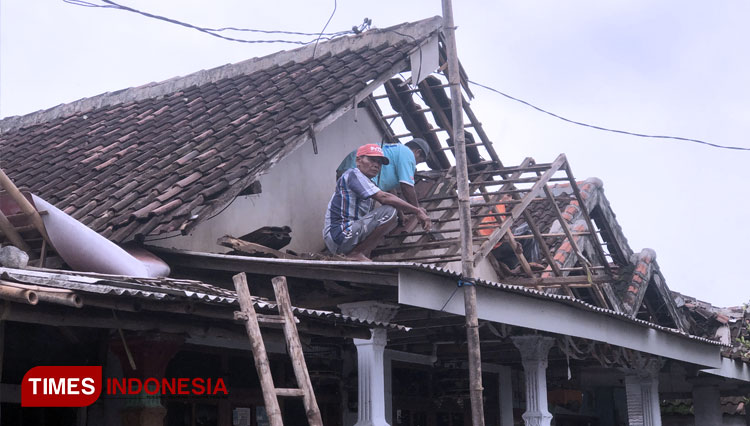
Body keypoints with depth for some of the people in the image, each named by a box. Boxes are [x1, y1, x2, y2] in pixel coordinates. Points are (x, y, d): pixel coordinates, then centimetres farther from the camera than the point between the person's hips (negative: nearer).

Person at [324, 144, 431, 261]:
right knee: (389, 212, -18)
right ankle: (355, 254, -15)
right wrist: (417, 211, -17)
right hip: (339, 235, -10)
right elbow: (383, 198, -18)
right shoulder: (353, 174, -7)